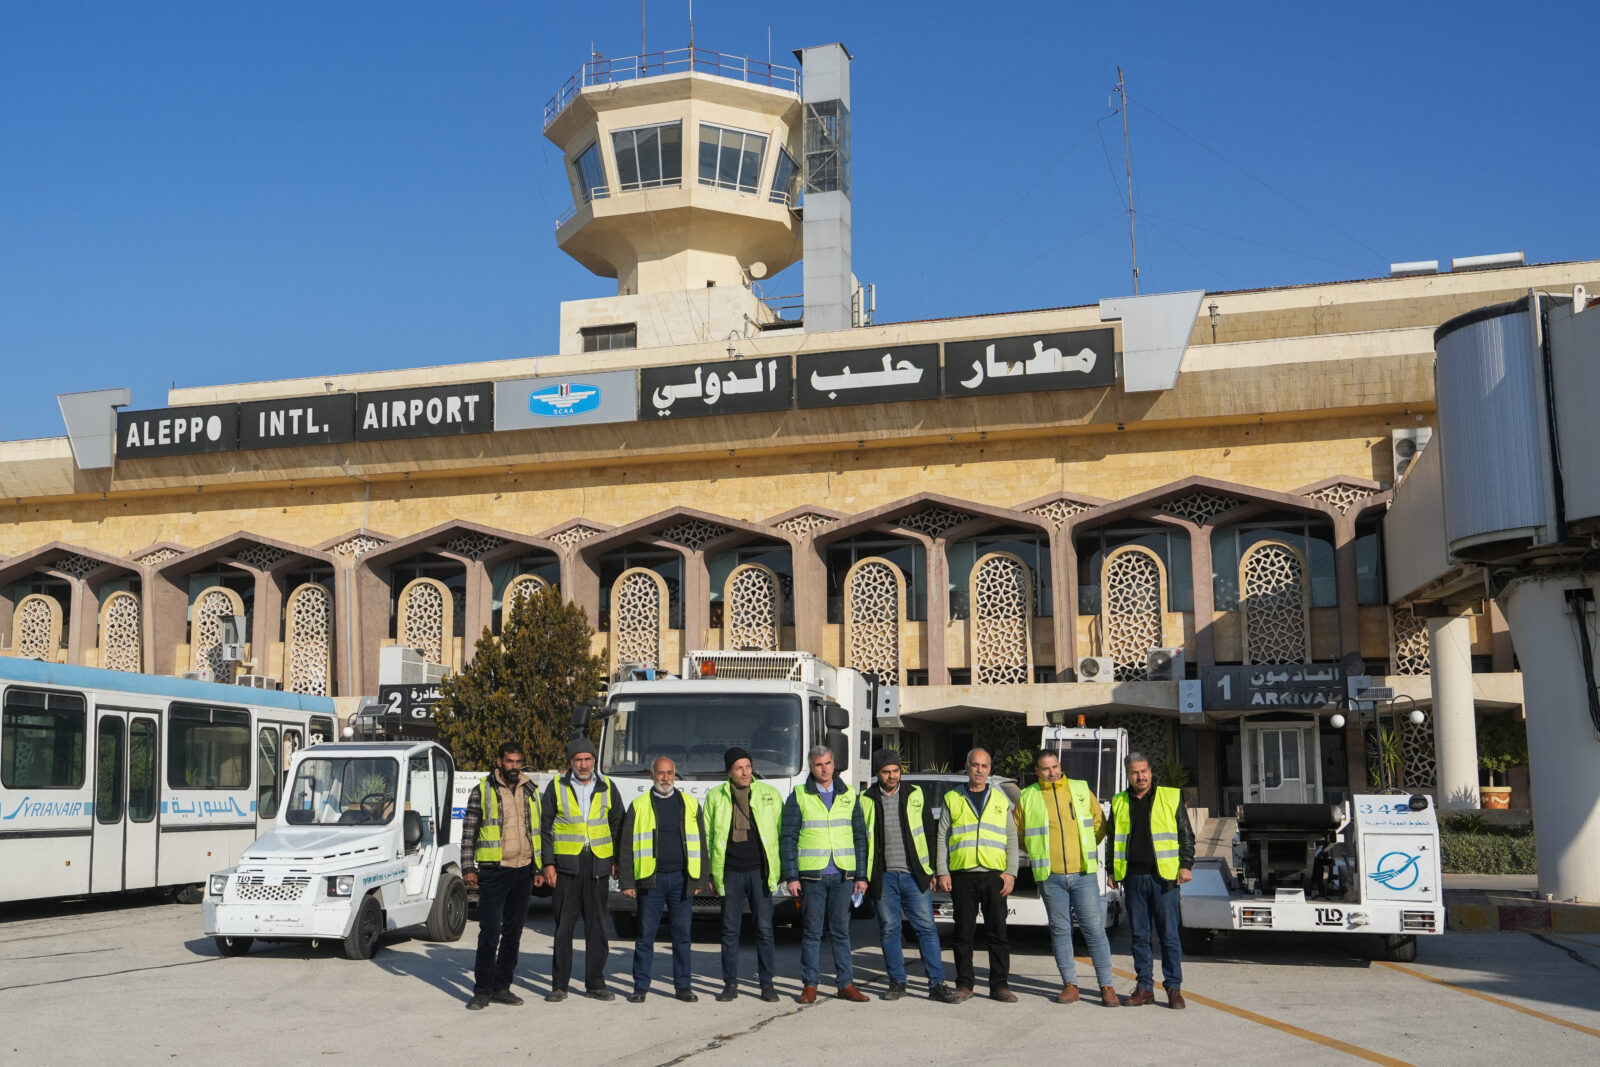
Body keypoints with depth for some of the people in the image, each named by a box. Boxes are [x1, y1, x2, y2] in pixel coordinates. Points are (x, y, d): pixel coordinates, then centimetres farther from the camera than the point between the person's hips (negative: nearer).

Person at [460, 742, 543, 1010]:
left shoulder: (530, 792, 11)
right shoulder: (483, 791, -1)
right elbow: (468, 832, -1)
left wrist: (538, 868, 13)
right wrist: (468, 868, -7)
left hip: (523, 870, 5)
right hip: (493, 871, -5)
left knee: (513, 932, 9)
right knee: (490, 932, -7)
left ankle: (501, 987, 18)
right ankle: (482, 991, 0)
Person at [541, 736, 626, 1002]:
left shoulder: (607, 787, 9)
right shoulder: (557, 787, 3)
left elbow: (618, 825, 13)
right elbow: (545, 827, 3)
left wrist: (617, 860, 6)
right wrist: (548, 863, -3)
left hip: (598, 865, 2)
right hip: (566, 865, -2)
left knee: (597, 927, 5)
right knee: (563, 926, 2)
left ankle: (595, 983, 13)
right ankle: (559, 986, 9)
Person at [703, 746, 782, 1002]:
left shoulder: (770, 794, 5)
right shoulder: (715, 797, 6)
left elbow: (781, 832, 8)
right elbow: (707, 836, 11)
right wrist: (709, 872, 6)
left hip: (760, 871, -1)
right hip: (730, 873, 1)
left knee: (764, 929, 0)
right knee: (730, 930, 5)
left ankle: (767, 984, 9)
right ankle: (730, 984, 13)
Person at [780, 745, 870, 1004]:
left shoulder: (848, 796, 9)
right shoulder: (798, 797, 2)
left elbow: (860, 837, 11)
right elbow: (788, 839, 1)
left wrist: (861, 875, 7)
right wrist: (791, 876, -6)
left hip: (843, 875, 2)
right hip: (811, 875, -2)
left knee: (841, 930, 7)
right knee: (811, 932, 2)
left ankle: (846, 983, 12)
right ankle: (810, 985, 8)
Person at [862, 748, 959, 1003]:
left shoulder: (914, 796, 7)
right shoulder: (867, 801, 4)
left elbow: (928, 834, 10)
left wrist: (931, 871, 6)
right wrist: (862, 877, 1)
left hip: (914, 875, 0)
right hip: (884, 877, 0)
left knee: (926, 928, -2)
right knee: (889, 930, 5)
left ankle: (937, 984, 0)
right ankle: (897, 982, 16)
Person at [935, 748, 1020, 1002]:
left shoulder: (1001, 800, 13)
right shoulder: (952, 799, 10)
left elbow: (1012, 838, 11)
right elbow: (942, 838, 9)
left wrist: (1010, 872, 0)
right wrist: (942, 872, 1)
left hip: (995, 876, 1)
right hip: (962, 876, 0)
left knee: (998, 931, -1)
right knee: (964, 932, 2)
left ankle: (999, 985, 6)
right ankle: (965, 984, 10)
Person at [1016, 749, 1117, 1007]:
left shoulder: (1081, 790, 6)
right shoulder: (1027, 797, 3)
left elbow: (1100, 824, 15)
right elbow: (1018, 834, 14)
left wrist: (1085, 850, 9)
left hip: (1084, 873, 0)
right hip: (1050, 876, 0)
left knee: (1094, 928, -2)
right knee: (1060, 930, 4)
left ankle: (1106, 985, 3)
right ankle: (1070, 985, 12)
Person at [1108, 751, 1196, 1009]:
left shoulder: (1171, 797, 3)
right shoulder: (1120, 803, 12)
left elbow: (1186, 835, 4)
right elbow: (1113, 839, 19)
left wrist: (1186, 865, -5)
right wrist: (1112, 871, 13)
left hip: (1164, 876, -3)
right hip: (1133, 878, 3)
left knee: (1169, 934, -2)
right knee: (1139, 935, 6)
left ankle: (1174, 988, 6)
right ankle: (1144, 987, 13)